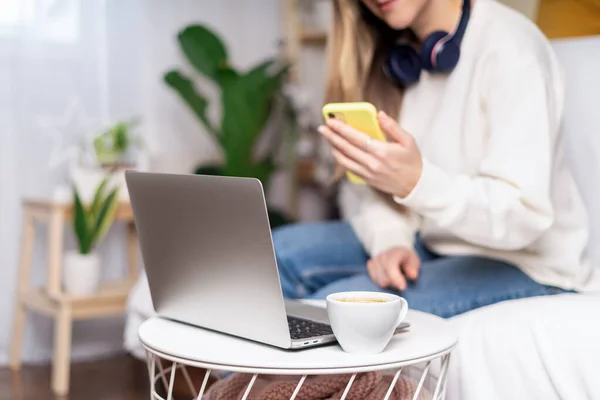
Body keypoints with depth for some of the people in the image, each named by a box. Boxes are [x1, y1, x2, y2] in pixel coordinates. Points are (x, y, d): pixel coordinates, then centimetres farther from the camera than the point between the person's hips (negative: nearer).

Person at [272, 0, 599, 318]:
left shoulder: (510, 47, -18)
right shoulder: (388, 54, 3)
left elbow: (523, 216, -25)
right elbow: (364, 186, 3)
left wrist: (418, 182, -40)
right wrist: (390, 241, -17)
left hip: (526, 264, -6)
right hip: (431, 243, 7)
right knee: (282, 251, -10)